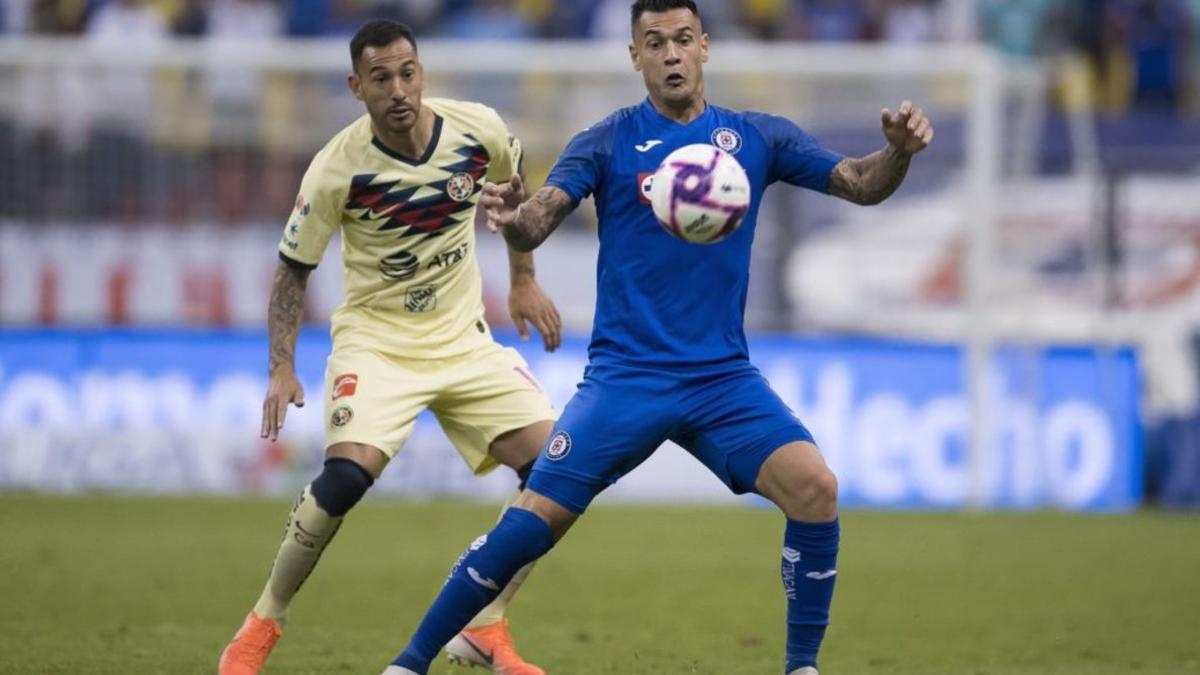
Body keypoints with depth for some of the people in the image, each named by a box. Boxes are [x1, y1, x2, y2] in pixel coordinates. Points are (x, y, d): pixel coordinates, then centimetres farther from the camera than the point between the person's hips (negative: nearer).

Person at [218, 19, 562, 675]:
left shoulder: (479, 129, -11)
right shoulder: (338, 169, -20)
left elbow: (516, 190, 13)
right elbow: (293, 268, -7)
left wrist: (524, 281, 14)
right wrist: (282, 369, -13)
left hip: (464, 339, 4)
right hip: (375, 341, -4)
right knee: (347, 475, -26)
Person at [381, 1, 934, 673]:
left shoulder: (756, 137, 6)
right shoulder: (608, 142, -1)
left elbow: (863, 185, 4)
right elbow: (536, 224, -13)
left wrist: (899, 150, -18)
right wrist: (513, 218, -38)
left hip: (723, 378, 2)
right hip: (627, 375, -2)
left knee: (815, 486, -21)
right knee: (534, 520, -12)